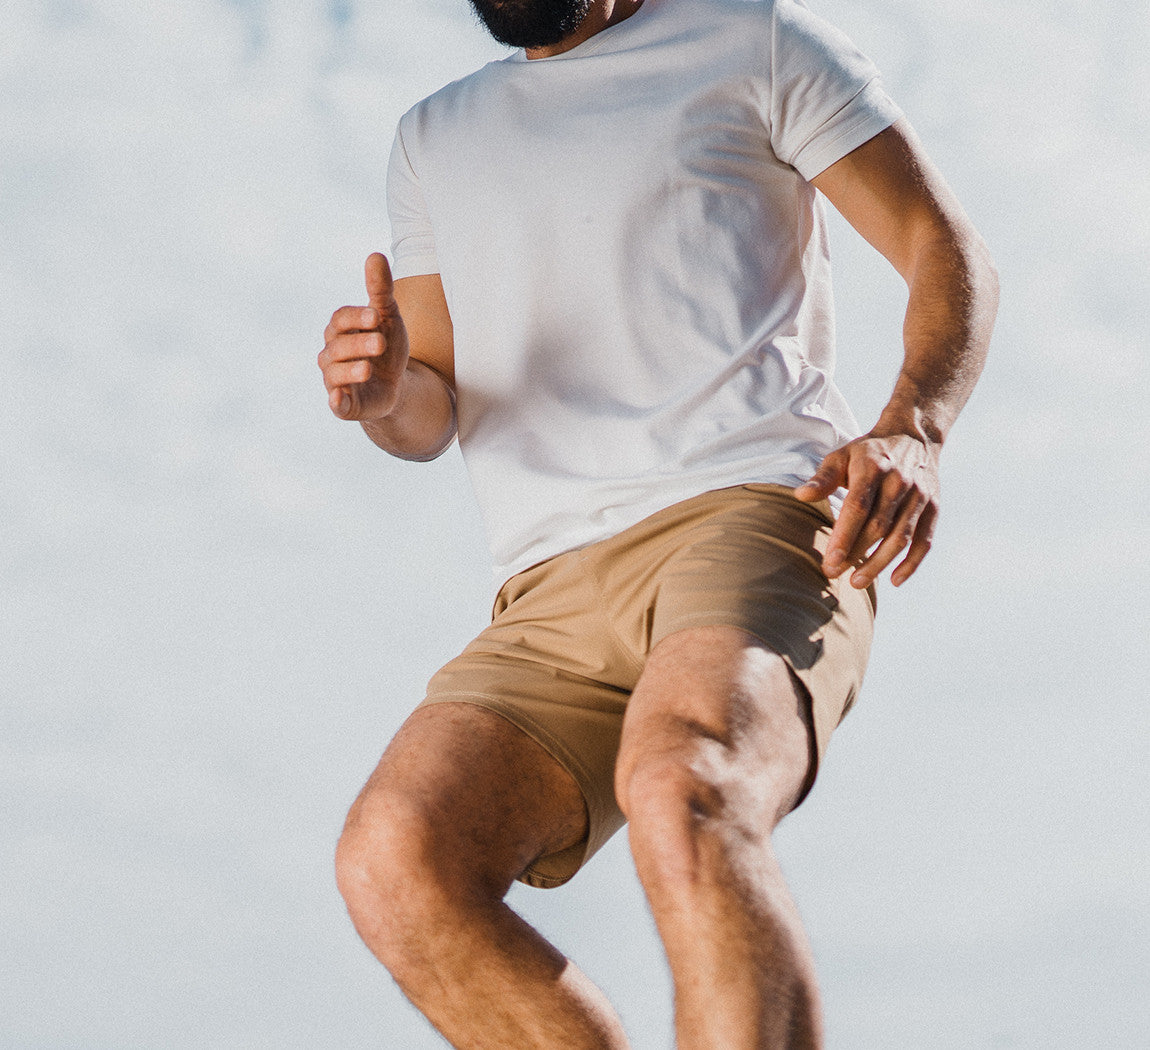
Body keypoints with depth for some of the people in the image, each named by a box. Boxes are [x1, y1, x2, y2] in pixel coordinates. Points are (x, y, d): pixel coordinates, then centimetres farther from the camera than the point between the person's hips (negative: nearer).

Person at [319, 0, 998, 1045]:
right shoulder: (437, 137, 29)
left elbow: (951, 252, 8)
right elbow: (428, 417, 25)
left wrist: (911, 433, -13)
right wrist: (379, 389, -1)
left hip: (759, 521, -5)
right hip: (558, 605, 5)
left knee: (679, 796, -38)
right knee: (394, 860, -25)